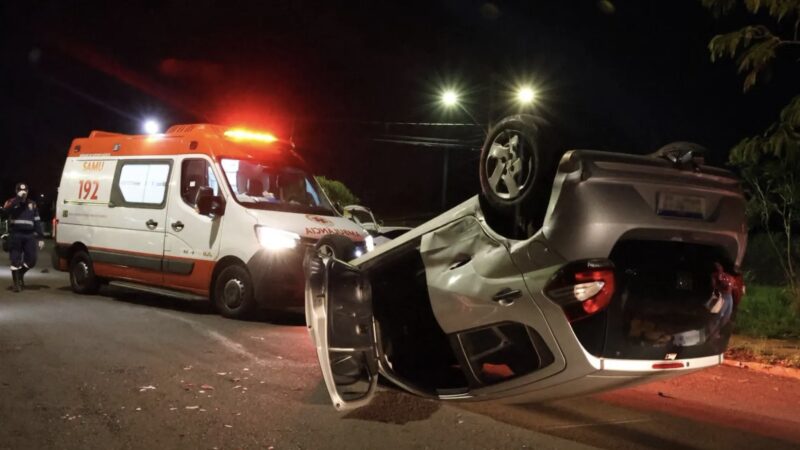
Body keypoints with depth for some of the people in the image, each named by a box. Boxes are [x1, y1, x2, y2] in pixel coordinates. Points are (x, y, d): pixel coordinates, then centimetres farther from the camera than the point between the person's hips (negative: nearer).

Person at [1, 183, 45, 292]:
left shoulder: (32, 204, 14)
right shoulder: (11, 202, 5)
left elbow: (37, 221, 14)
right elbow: (5, 211, -19)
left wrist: (41, 237, 8)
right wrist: (18, 198, -20)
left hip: (29, 236, 3)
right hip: (15, 235, -3)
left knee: (31, 260, -1)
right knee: (15, 260, -1)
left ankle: (20, 273, 27)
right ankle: (16, 282, 9)